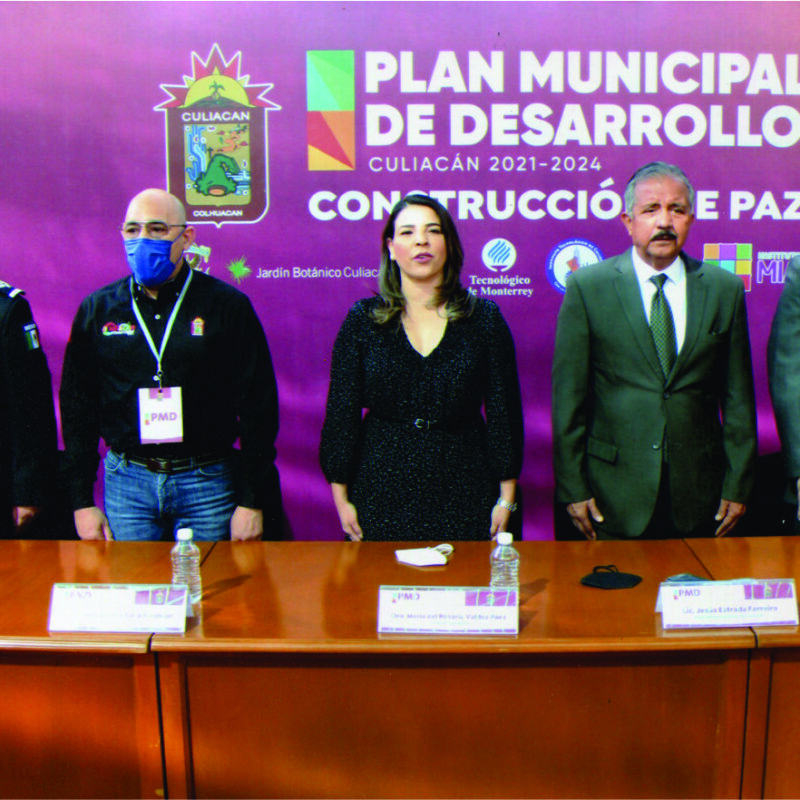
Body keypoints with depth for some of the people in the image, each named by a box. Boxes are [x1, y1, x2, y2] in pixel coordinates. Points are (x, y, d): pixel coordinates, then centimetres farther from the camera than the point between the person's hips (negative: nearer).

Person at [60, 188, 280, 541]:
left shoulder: (227, 306, -3)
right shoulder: (96, 310, 5)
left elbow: (258, 406, -4)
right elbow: (76, 407, 10)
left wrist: (252, 502, -6)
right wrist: (82, 501, 6)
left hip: (209, 485, -2)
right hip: (126, 483, 2)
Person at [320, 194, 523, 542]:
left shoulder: (484, 318, 2)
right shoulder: (362, 320, 2)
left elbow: (504, 409, 3)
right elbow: (341, 413, 2)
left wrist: (506, 498, 1)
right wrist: (341, 498, -1)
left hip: (463, 493, 0)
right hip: (382, 492, 0)